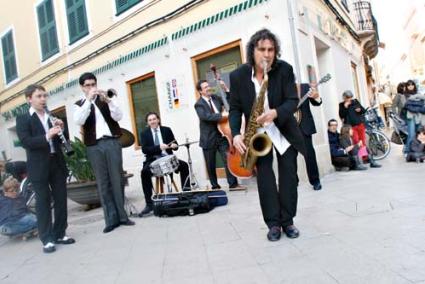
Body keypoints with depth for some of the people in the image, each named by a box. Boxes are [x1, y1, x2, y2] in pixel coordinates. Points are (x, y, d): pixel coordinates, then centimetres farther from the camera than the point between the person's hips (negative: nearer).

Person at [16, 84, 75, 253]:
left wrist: (61, 129, -4)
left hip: (57, 163, 5)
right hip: (39, 167, -5)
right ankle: (47, 239, 6)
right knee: (43, 203, 0)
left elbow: (62, 140, 16)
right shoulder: (22, 119, 1)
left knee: (61, 200, 7)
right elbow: (25, 142, -13)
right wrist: (47, 136, -25)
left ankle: (59, 234, 19)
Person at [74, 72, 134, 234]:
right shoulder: (79, 104, 12)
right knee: (102, 182, 0)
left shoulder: (105, 99, 13)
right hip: (94, 146, 0)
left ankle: (121, 215, 8)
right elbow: (78, 121, -9)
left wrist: (108, 100, -16)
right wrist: (88, 100, -14)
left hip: (112, 142, 0)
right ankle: (111, 218, 5)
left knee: (116, 180, 1)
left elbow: (118, 117, -2)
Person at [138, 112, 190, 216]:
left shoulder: (167, 130, 8)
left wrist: (174, 146, -18)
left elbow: (174, 143, 8)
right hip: (153, 160, -1)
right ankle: (149, 204, -26)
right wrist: (159, 147, -25)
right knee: (144, 172, -30)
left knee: (184, 165, -20)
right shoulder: (144, 134, 3)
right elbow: (144, 149, -10)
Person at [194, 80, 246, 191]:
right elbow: (206, 116, -26)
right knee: (211, 165, 7)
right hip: (208, 138, -3)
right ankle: (215, 186, 21)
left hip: (221, 135, 4)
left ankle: (233, 184, 3)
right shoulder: (199, 104, -9)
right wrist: (222, 115, -31)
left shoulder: (215, 98, 8)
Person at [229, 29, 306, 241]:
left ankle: (288, 221, 14)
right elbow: (235, 108, -4)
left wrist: (276, 112, -35)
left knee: (288, 174, 1)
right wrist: (236, 134, -19)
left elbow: (293, 101, -14)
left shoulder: (284, 70, -11)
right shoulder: (238, 76, -9)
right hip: (257, 132, 0)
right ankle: (273, 223, 5)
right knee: (264, 176, -5)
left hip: (283, 129, 0)